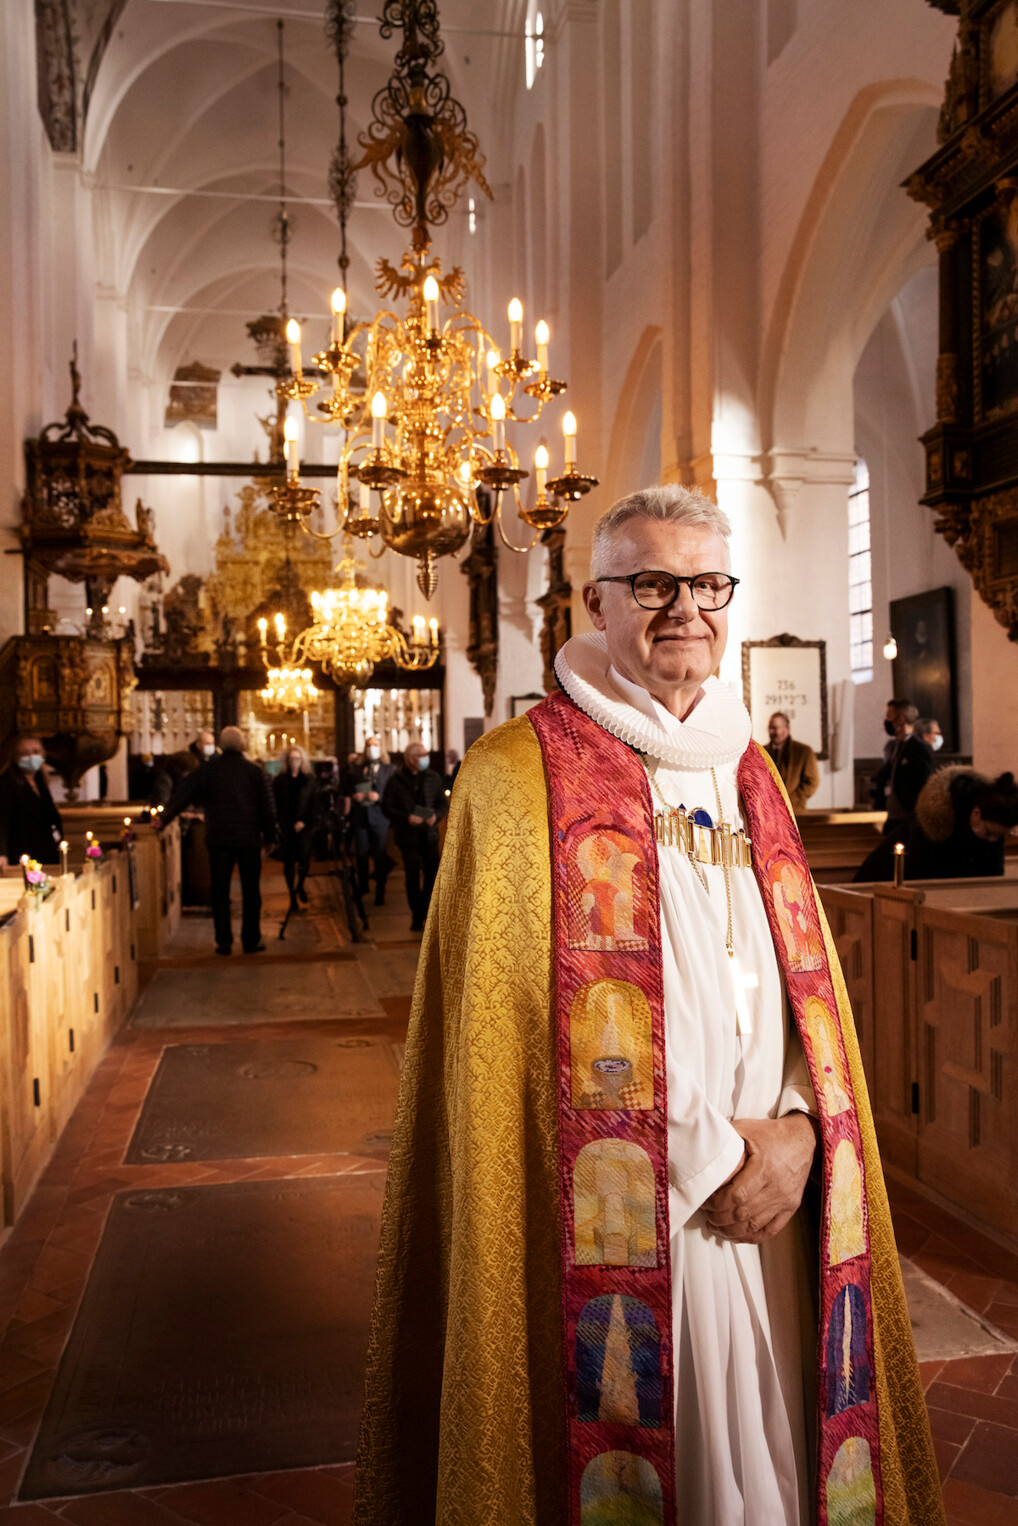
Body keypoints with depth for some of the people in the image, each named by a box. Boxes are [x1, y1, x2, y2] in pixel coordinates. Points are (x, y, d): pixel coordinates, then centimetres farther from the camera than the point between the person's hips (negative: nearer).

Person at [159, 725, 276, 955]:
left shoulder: (208, 769, 1)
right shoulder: (254, 771, 0)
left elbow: (182, 795, 2)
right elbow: (267, 807, 2)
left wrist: (165, 819, 10)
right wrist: (269, 835, 10)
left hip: (218, 839, 0)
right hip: (249, 839, 0)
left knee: (220, 892, 7)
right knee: (251, 892, 8)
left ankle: (224, 942, 5)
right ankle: (251, 941, 10)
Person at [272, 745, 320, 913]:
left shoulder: (310, 780, 7)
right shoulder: (279, 780, 7)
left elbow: (314, 804, 3)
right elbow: (277, 805, 4)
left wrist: (304, 822, -9)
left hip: (305, 826, 0)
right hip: (286, 827, 0)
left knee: (304, 858, -7)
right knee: (289, 861, 1)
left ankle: (300, 886, 23)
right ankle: (293, 898, 8)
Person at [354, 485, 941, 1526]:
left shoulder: (749, 772, 12)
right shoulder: (519, 775, -7)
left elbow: (808, 977, 10)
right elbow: (539, 1008, -13)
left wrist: (797, 1131, -6)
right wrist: (713, 1154, -12)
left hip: (767, 1203, 5)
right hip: (621, 1209, -5)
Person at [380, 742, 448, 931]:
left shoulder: (433, 778, 6)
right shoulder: (396, 781, -4)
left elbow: (444, 803, 9)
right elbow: (387, 807, -4)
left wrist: (436, 816, -12)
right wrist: (406, 818, -18)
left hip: (429, 834, 3)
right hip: (408, 836, -3)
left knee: (432, 873, 0)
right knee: (413, 876, 2)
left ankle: (427, 913, 17)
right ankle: (417, 917, 13)